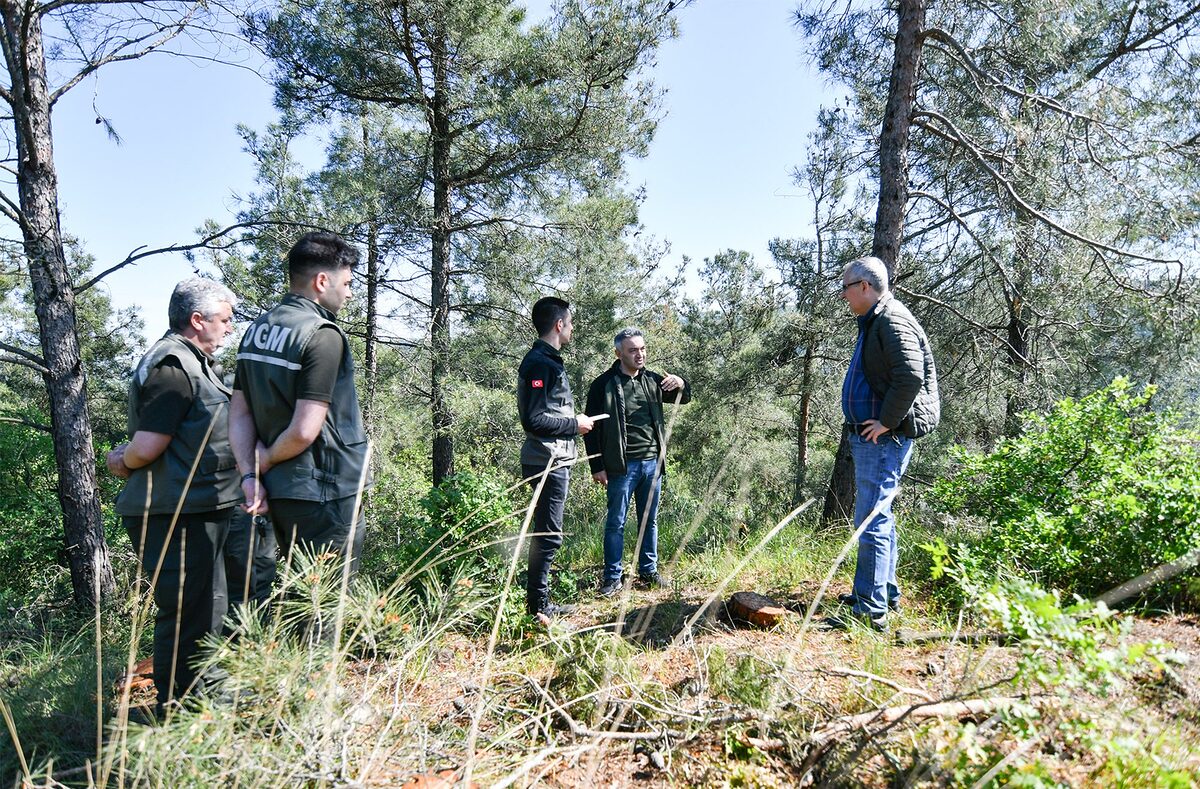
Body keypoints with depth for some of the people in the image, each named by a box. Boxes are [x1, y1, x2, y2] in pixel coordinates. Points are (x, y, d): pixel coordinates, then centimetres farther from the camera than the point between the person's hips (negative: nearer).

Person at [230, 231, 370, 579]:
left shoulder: (257, 330, 10)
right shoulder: (323, 335, -17)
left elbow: (239, 413, 8)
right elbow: (304, 431, -22)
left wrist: (250, 475, 1)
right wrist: (266, 460, -6)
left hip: (278, 492, 9)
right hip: (325, 494, -8)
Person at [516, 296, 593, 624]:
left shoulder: (549, 360, 16)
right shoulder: (539, 363, -16)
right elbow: (534, 420, -23)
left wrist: (575, 420, 12)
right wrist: (575, 424, -13)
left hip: (555, 461, 11)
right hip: (547, 461, -11)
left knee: (547, 533, 16)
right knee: (548, 535, -5)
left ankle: (542, 603, 26)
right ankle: (537, 609, 4)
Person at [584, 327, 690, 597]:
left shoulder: (652, 380, 8)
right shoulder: (604, 384, -7)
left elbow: (683, 399, 19)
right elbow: (592, 428, -6)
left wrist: (681, 385, -5)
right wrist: (597, 466, -9)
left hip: (653, 463, 5)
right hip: (622, 466, -5)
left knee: (650, 521, 14)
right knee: (616, 522, 3)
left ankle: (648, 571, 26)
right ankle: (612, 577, 13)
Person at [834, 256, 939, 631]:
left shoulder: (893, 321, -14)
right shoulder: (874, 322, 19)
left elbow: (910, 376, -28)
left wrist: (887, 422, -21)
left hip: (883, 438, -11)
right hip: (871, 437, 11)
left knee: (871, 520, -9)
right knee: (879, 517, 18)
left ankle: (871, 610, -4)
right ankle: (886, 593, 31)